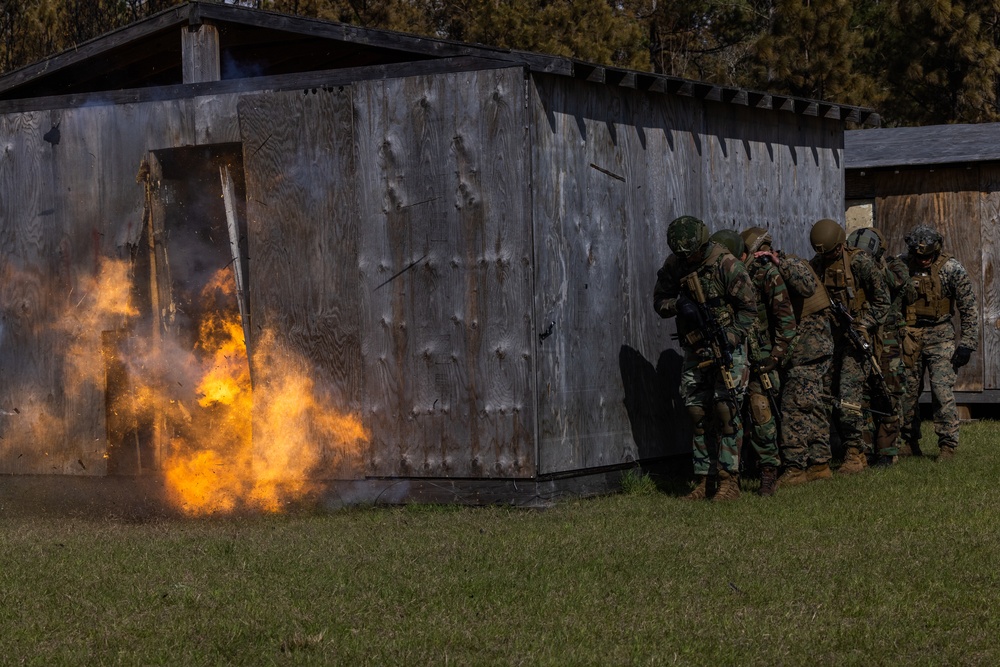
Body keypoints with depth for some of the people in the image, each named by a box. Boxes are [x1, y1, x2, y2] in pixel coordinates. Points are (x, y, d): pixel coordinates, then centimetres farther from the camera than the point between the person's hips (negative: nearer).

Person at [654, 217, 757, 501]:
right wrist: (679, 303, -15)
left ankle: (729, 480, -9)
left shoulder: (726, 265, -16)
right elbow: (659, 301, 8)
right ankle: (702, 481, 10)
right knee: (697, 414, 5)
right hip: (695, 349, 6)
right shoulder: (674, 266, 1)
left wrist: (729, 340, -19)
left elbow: (748, 308, -11)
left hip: (727, 348, -5)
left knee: (725, 410, -11)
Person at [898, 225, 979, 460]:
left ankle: (948, 445, -6)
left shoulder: (952, 269, -9)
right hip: (908, 336, 3)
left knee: (942, 390, -12)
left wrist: (967, 344, -9)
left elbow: (969, 308, -4)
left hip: (939, 335, -3)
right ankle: (910, 443, 19)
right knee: (907, 391, 6)